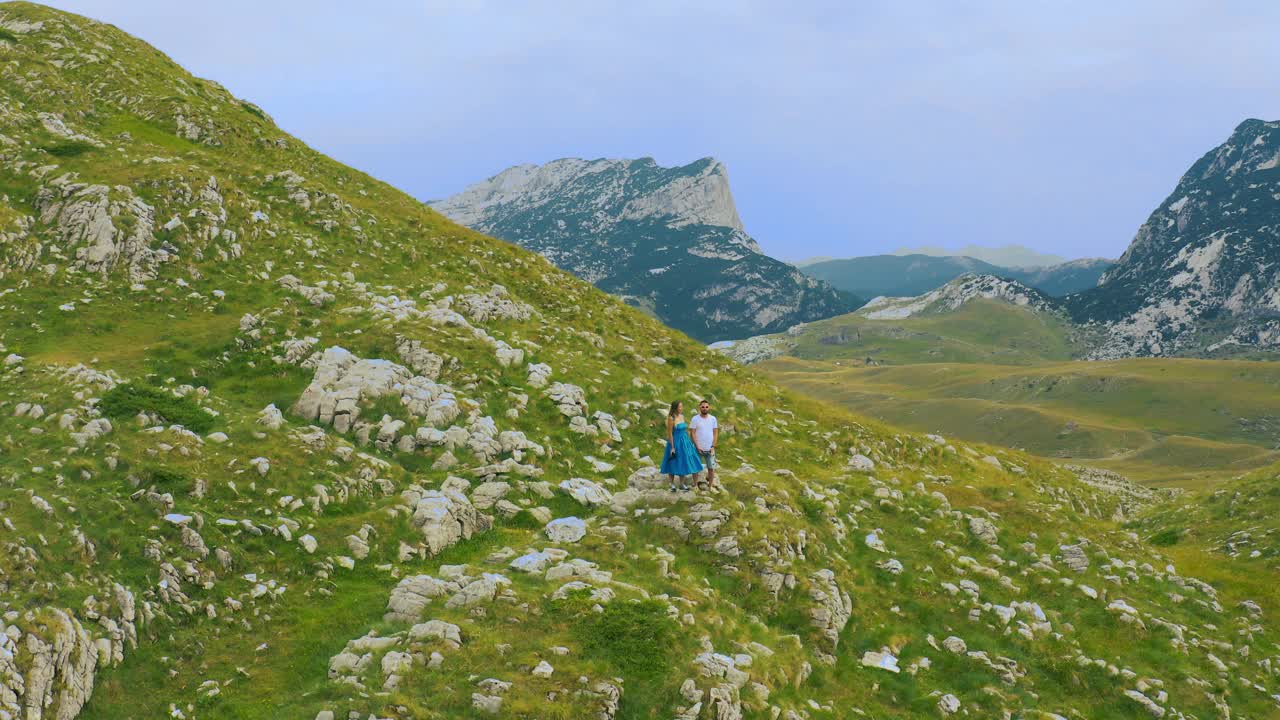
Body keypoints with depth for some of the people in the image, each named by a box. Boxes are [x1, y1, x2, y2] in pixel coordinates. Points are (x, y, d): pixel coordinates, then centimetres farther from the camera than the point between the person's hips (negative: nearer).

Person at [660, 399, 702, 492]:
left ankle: (682, 484, 20)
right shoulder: (671, 418, -15)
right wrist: (672, 447, -16)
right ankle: (672, 484, 17)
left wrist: (689, 442, 13)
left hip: (685, 442, 7)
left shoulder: (682, 416, 5)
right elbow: (670, 433, -14)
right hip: (676, 442, -7)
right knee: (674, 463, 3)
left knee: (684, 463, 10)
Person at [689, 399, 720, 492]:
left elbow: (715, 433, 5)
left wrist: (713, 446, -5)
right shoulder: (695, 419, -5)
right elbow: (693, 433, -5)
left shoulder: (713, 419, 3)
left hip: (710, 449, 2)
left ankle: (710, 486, 12)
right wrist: (697, 447, -11)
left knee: (711, 468, 2)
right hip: (698, 448, -2)